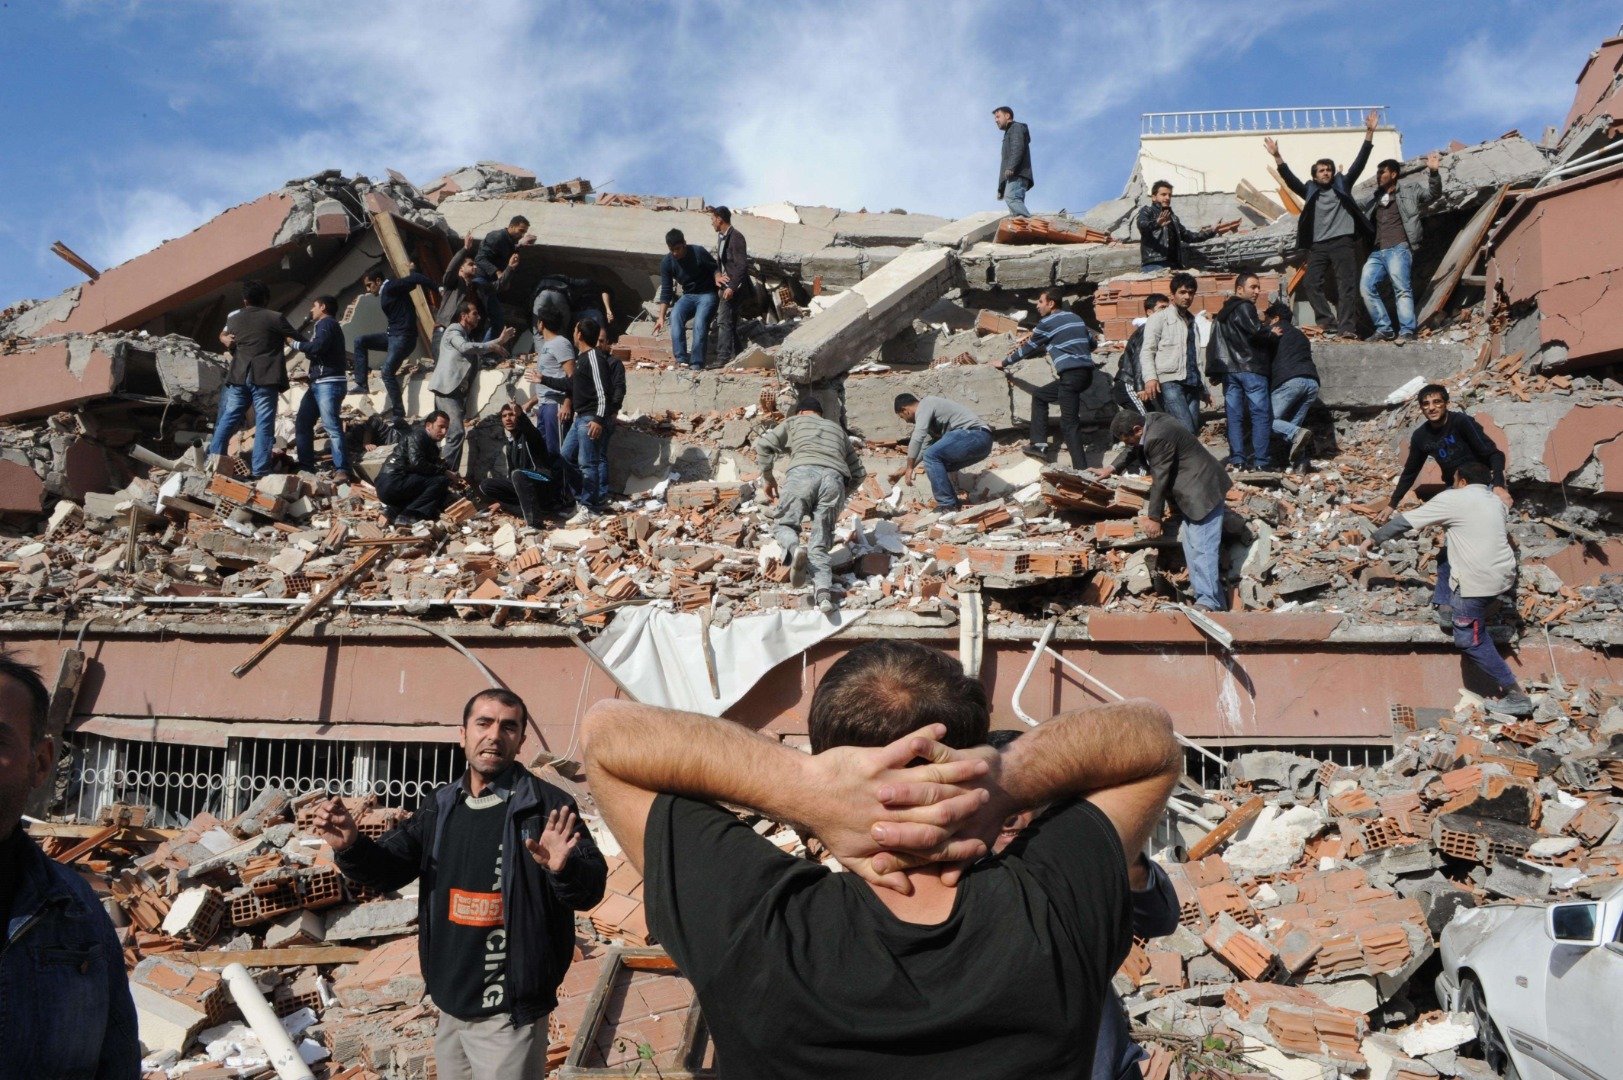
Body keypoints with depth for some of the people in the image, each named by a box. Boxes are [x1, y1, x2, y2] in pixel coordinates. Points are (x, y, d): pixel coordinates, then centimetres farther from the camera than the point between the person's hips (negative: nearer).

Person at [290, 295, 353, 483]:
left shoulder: (326, 323, -6)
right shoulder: (328, 325, 25)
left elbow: (318, 346, -22)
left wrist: (296, 344, -8)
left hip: (328, 383, -11)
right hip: (319, 383, 11)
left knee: (332, 426, -17)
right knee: (302, 423, 10)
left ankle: (342, 470, -23)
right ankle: (306, 466, 12)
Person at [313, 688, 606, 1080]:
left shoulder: (546, 805, -14)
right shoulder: (440, 805, 5)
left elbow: (591, 889, -19)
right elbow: (388, 870, 9)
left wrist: (564, 869, -42)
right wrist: (351, 846, -12)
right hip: (448, 1003, 6)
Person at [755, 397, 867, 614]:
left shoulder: (794, 421, 29)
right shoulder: (837, 429, 38)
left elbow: (763, 445, 14)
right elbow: (859, 473, 34)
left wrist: (767, 477, 25)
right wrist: (842, 494, 45)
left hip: (802, 472, -3)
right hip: (834, 478, 3)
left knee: (783, 524, 11)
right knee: (820, 545, 4)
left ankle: (795, 548, -23)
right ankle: (824, 593, -19)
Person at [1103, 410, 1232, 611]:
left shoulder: (1158, 438, -24)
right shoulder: (1151, 421, 6)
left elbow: (1160, 480, -19)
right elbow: (1134, 449, 27)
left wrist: (1154, 518, -12)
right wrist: (1112, 468, 19)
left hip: (1203, 491, -11)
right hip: (1193, 490, 11)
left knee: (1202, 547, -15)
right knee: (1191, 545, 11)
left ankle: (1209, 603, -18)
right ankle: (1201, 592, 14)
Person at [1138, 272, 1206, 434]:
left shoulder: (1192, 321, 25)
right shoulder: (1159, 318, 5)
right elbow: (1147, 351, -4)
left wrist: (1203, 387, 24)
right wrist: (1150, 377, -20)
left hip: (1192, 384, 7)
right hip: (1170, 383, -7)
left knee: (1194, 430, -2)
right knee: (1187, 431, -19)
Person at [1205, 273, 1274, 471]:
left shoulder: (1222, 314, 22)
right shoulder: (1244, 308, -6)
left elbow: (1214, 344, 21)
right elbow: (1257, 332, -18)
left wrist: (1215, 372, 20)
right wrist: (1272, 335, 2)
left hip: (1228, 370, 8)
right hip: (1250, 369, -8)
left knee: (1234, 416, 4)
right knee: (1261, 415, -5)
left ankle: (1237, 460, -1)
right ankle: (1260, 462, -10)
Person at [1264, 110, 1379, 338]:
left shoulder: (1342, 185, 14)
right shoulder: (1310, 191, 17)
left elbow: (1359, 163, 7)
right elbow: (1290, 179, 6)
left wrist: (1369, 133, -1)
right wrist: (1277, 157, -6)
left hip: (1343, 241, -2)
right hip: (1318, 245, 2)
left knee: (1347, 285, -8)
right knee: (1311, 283, -11)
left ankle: (1346, 328, -15)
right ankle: (1328, 321, -8)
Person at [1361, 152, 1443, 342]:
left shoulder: (1409, 192, 13)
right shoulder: (1373, 200, 25)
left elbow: (1433, 193, 4)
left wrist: (1433, 172, -14)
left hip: (1399, 249, -5)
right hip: (1377, 252, 5)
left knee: (1401, 288, -18)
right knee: (1366, 286, -13)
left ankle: (1406, 331, -25)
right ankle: (1383, 328, -11)